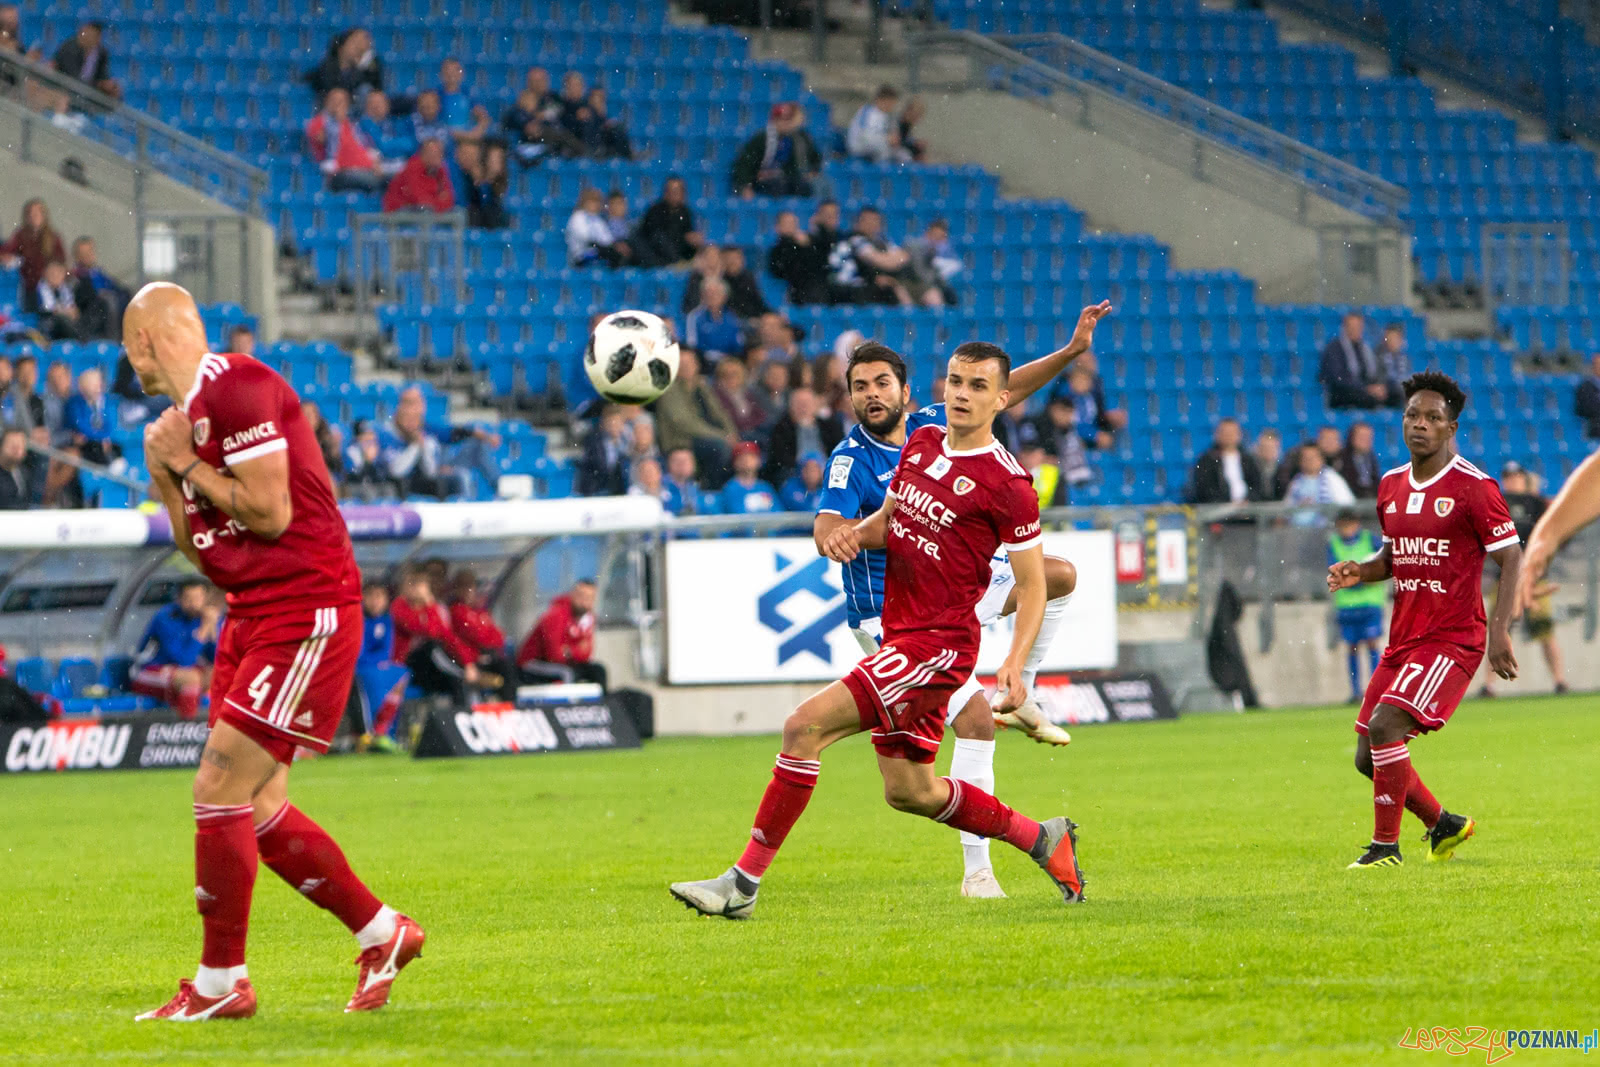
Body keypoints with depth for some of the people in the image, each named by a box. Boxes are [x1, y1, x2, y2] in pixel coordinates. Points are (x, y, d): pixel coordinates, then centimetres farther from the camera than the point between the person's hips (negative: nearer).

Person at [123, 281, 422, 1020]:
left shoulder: (240, 388, -15)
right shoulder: (187, 413, 16)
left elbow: (270, 511, -21)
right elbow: (200, 550, 18)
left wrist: (187, 464, -10)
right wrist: (165, 480, 5)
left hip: (305, 612, -10)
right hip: (253, 617, 10)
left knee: (220, 789, -11)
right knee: (256, 808, 9)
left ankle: (220, 982, -2)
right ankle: (381, 933, 22)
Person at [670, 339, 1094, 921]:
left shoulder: (1006, 484, -12)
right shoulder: (922, 441, 10)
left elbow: (1032, 587, -8)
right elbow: (889, 520, 24)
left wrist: (1014, 666, -22)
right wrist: (857, 533, 0)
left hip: (938, 643, -9)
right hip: (900, 633, 9)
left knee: (806, 726, -18)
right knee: (909, 791, 15)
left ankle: (744, 882, -14)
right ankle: (1043, 839, 33)